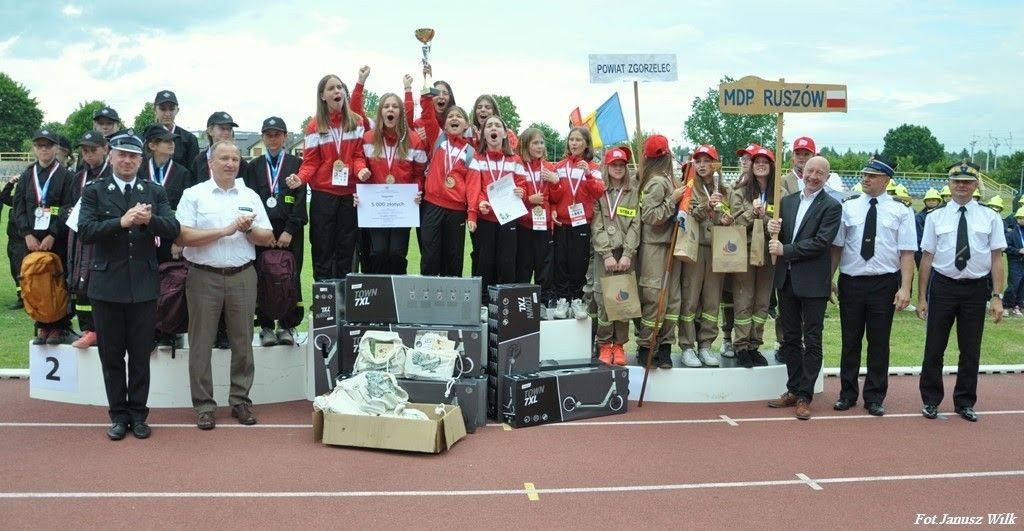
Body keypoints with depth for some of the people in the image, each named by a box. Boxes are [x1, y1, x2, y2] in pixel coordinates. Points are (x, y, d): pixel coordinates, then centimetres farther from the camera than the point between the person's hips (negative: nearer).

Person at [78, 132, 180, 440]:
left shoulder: (155, 192, 6)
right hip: (107, 285, 0)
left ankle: (138, 414, 20)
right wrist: (121, 222, -26)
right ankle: (118, 415, 22)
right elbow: (85, 231, -11)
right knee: (111, 356, 9)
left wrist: (150, 220, -26)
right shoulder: (94, 191, 2)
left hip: (144, 285, 1)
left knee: (141, 356, 8)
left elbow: (173, 230, -6)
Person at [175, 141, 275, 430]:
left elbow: (268, 238, 9)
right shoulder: (194, 195, 0)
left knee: (242, 342, 8)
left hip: (242, 276, 3)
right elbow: (183, 236, -10)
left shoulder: (250, 196, 9)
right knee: (201, 343, 3)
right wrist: (225, 230, -14)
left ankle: (240, 400, 20)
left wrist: (248, 230, -11)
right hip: (204, 276, -2)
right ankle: (204, 405, 13)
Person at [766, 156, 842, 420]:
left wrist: (785, 250, -16)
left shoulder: (832, 206, -6)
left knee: (812, 341, 2)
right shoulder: (787, 201, 10)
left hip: (813, 282, -5)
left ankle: (804, 396, 8)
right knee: (790, 338, 13)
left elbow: (821, 242, -16)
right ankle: (793, 390, 24)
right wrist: (773, 228, -10)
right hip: (786, 279, 6)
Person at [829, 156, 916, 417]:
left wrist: (905, 288, -12)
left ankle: (875, 397, 20)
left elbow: (907, 252, -4)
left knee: (879, 342, 7)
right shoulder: (848, 207, 3)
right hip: (850, 282, 2)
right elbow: (836, 246, 4)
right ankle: (847, 394, 23)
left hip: (884, 284, -1)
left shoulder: (900, 211, -1)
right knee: (850, 341, 10)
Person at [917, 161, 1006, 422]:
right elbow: (927, 258, 1)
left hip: (977, 288, 1)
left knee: (971, 349, 11)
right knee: (934, 347, 6)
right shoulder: (935, 217, 1)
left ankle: (965, 403, 26)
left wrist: (997, 296, -6)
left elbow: (996, 259, 0)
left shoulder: (990, 217, 2)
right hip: (943, 286, -1)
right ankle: (930, 401, 21)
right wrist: (921, 297, -1)